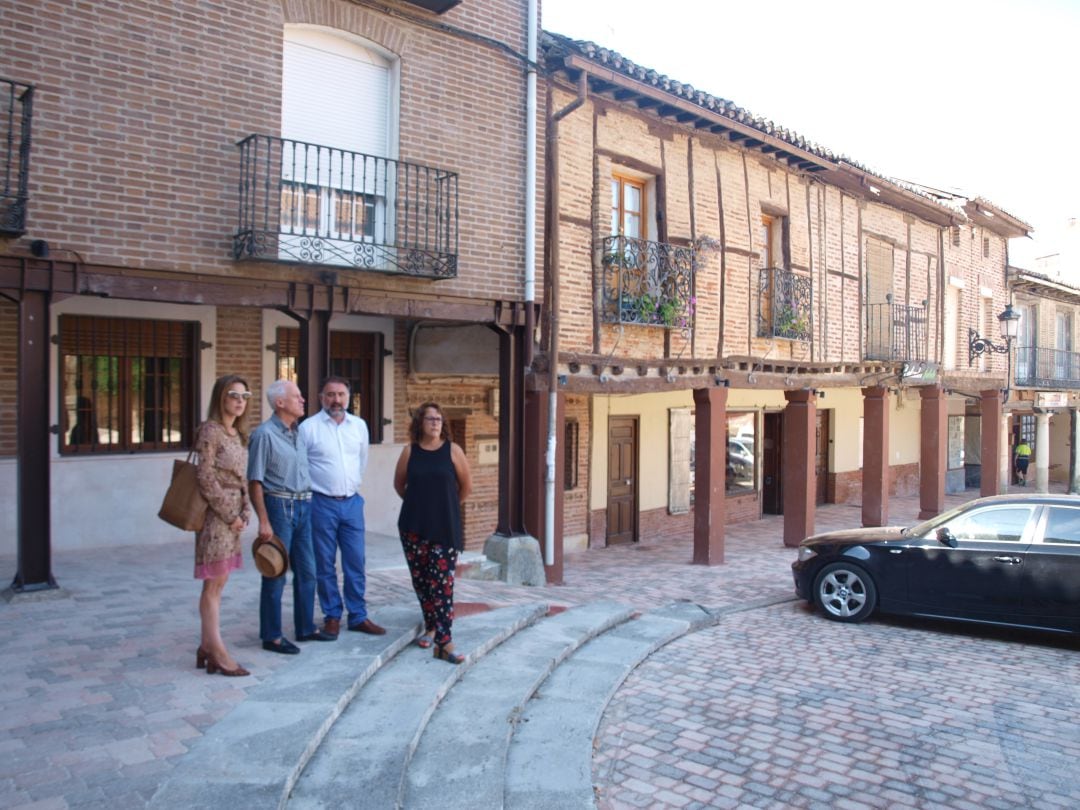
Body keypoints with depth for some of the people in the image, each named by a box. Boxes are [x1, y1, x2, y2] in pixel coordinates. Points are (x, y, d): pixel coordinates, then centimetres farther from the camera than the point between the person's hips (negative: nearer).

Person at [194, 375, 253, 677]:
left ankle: (207, 647, 19)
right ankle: (217, 651, 3)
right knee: (213, 584, -2)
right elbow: (206, 479, -15)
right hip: (215, 514, -8)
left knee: (218, 583, 11)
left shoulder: (239, 434, 14)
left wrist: (245, 513, 2)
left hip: (233, 515, 8)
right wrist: (230, 515, -13)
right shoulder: (210, 431, -10)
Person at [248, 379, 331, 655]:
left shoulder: (299, 431, 10)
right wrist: (263, 521, -17)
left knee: (306, 571, 14)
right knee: (276, 575, 2)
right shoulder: (265, 434, -12)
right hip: (279, 506, -7)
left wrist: (307, 502, 10)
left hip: (303, 506, 8)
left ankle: (305, 628, 27)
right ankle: (271, 636, 14)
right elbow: (255, 481, -13)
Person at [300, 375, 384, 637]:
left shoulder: (359, 426, 5)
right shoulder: (308, 427, -7)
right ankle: (332, 617, 18)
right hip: (322, 504, -3)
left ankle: (358, 617, 17)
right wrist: (313, 489, 6)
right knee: (325, 566, 5)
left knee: (355, 563, 7)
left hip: (352, 502, 4)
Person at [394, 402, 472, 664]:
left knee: (442, 583, -6)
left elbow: (466, 486, 6)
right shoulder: (410, 451, 1)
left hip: (445, 528, -2)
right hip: (413, 527, 2)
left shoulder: (452, 450, -3)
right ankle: (431, 627, 29)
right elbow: (399, 483, 15)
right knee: (421, 580, 10)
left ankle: (443, 643, -7)